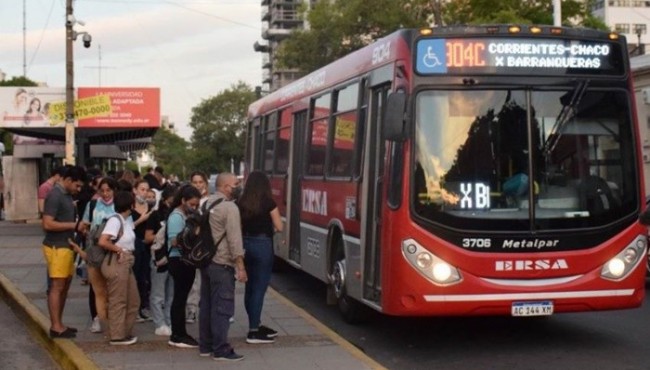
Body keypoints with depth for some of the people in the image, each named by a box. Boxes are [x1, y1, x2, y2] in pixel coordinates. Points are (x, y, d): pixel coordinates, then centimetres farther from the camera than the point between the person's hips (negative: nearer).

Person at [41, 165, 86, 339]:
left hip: (66, 246, 9)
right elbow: (47, 224, -22)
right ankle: (55, 327, 1)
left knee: (64, 286, 13)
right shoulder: (55, 196, -16)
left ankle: (58, 323, 20)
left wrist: (77, 227, 6)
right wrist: (73, 225, -18)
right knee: (57, 287, -4)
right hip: (56, 247, -9)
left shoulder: (67, 195, 13)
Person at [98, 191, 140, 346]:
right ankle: (117, 336, 8)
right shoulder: (115, 220, -15)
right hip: (116, 263, -10)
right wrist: (118, 249, -12)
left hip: (126, 264, 10)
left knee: (133, 300, 15)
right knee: (118, 301, -1)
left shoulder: (127, 220, 13)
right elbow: (102, 242, -21)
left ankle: (126, 332, 26)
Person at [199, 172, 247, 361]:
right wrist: (240, 267, -18)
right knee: (222, 307, -5)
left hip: (206, 261, 9)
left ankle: (205, 346, 18)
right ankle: (221, 350, -4)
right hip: (222, 263, -9)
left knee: (206, 304, 13)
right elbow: (234, 239, -19)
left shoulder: (207, 203, 11)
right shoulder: (229, 207, -15)